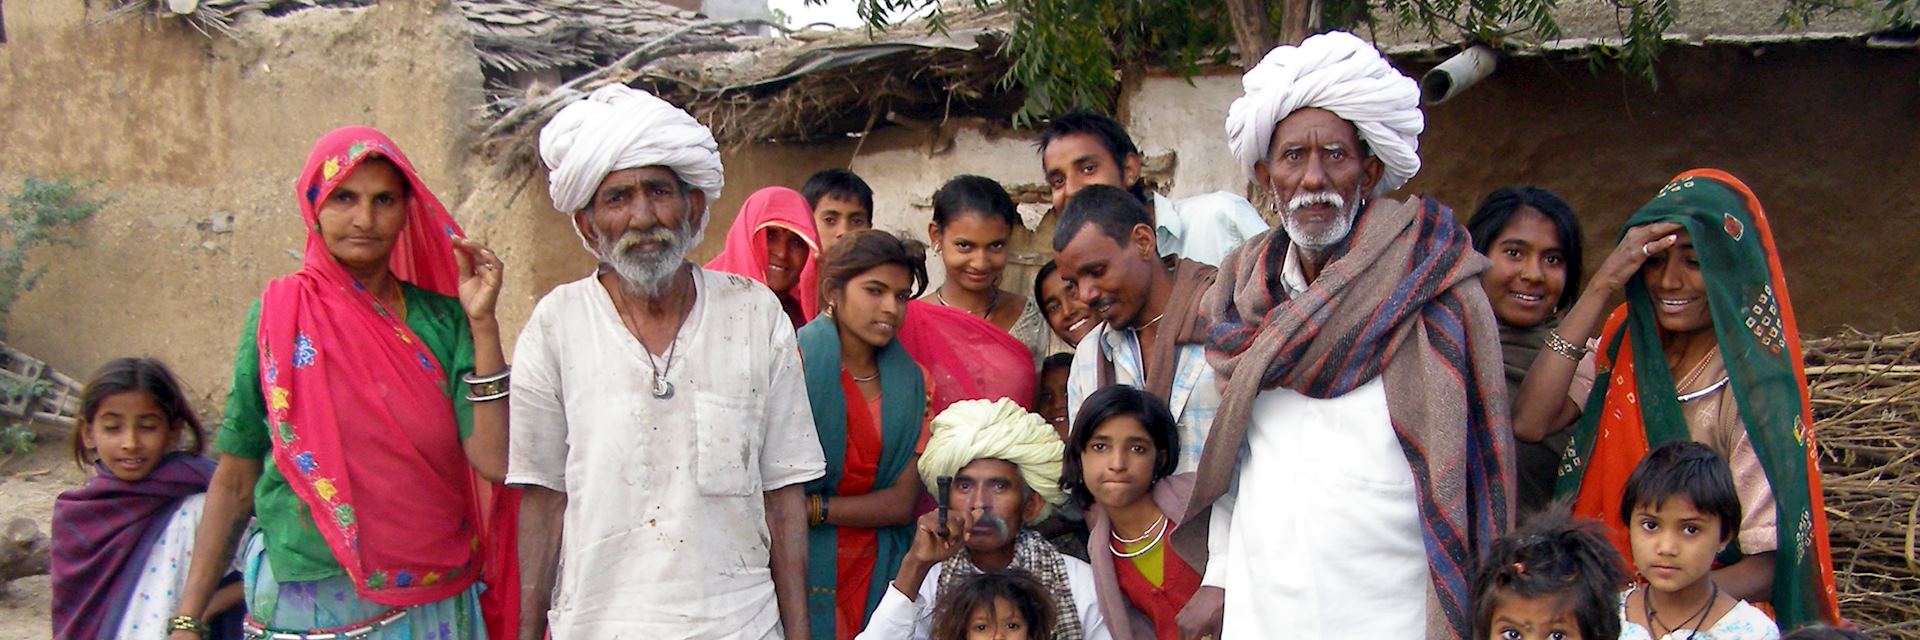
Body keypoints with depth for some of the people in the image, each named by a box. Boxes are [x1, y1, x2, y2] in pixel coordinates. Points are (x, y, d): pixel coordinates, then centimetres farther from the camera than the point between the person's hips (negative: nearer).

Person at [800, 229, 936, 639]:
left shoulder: (912, 383, 7)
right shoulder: (797, 364, -9)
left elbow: (902, 504, 0)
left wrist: (811, 508, -12)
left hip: (871, 574, 4)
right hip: (796, 569, -4)